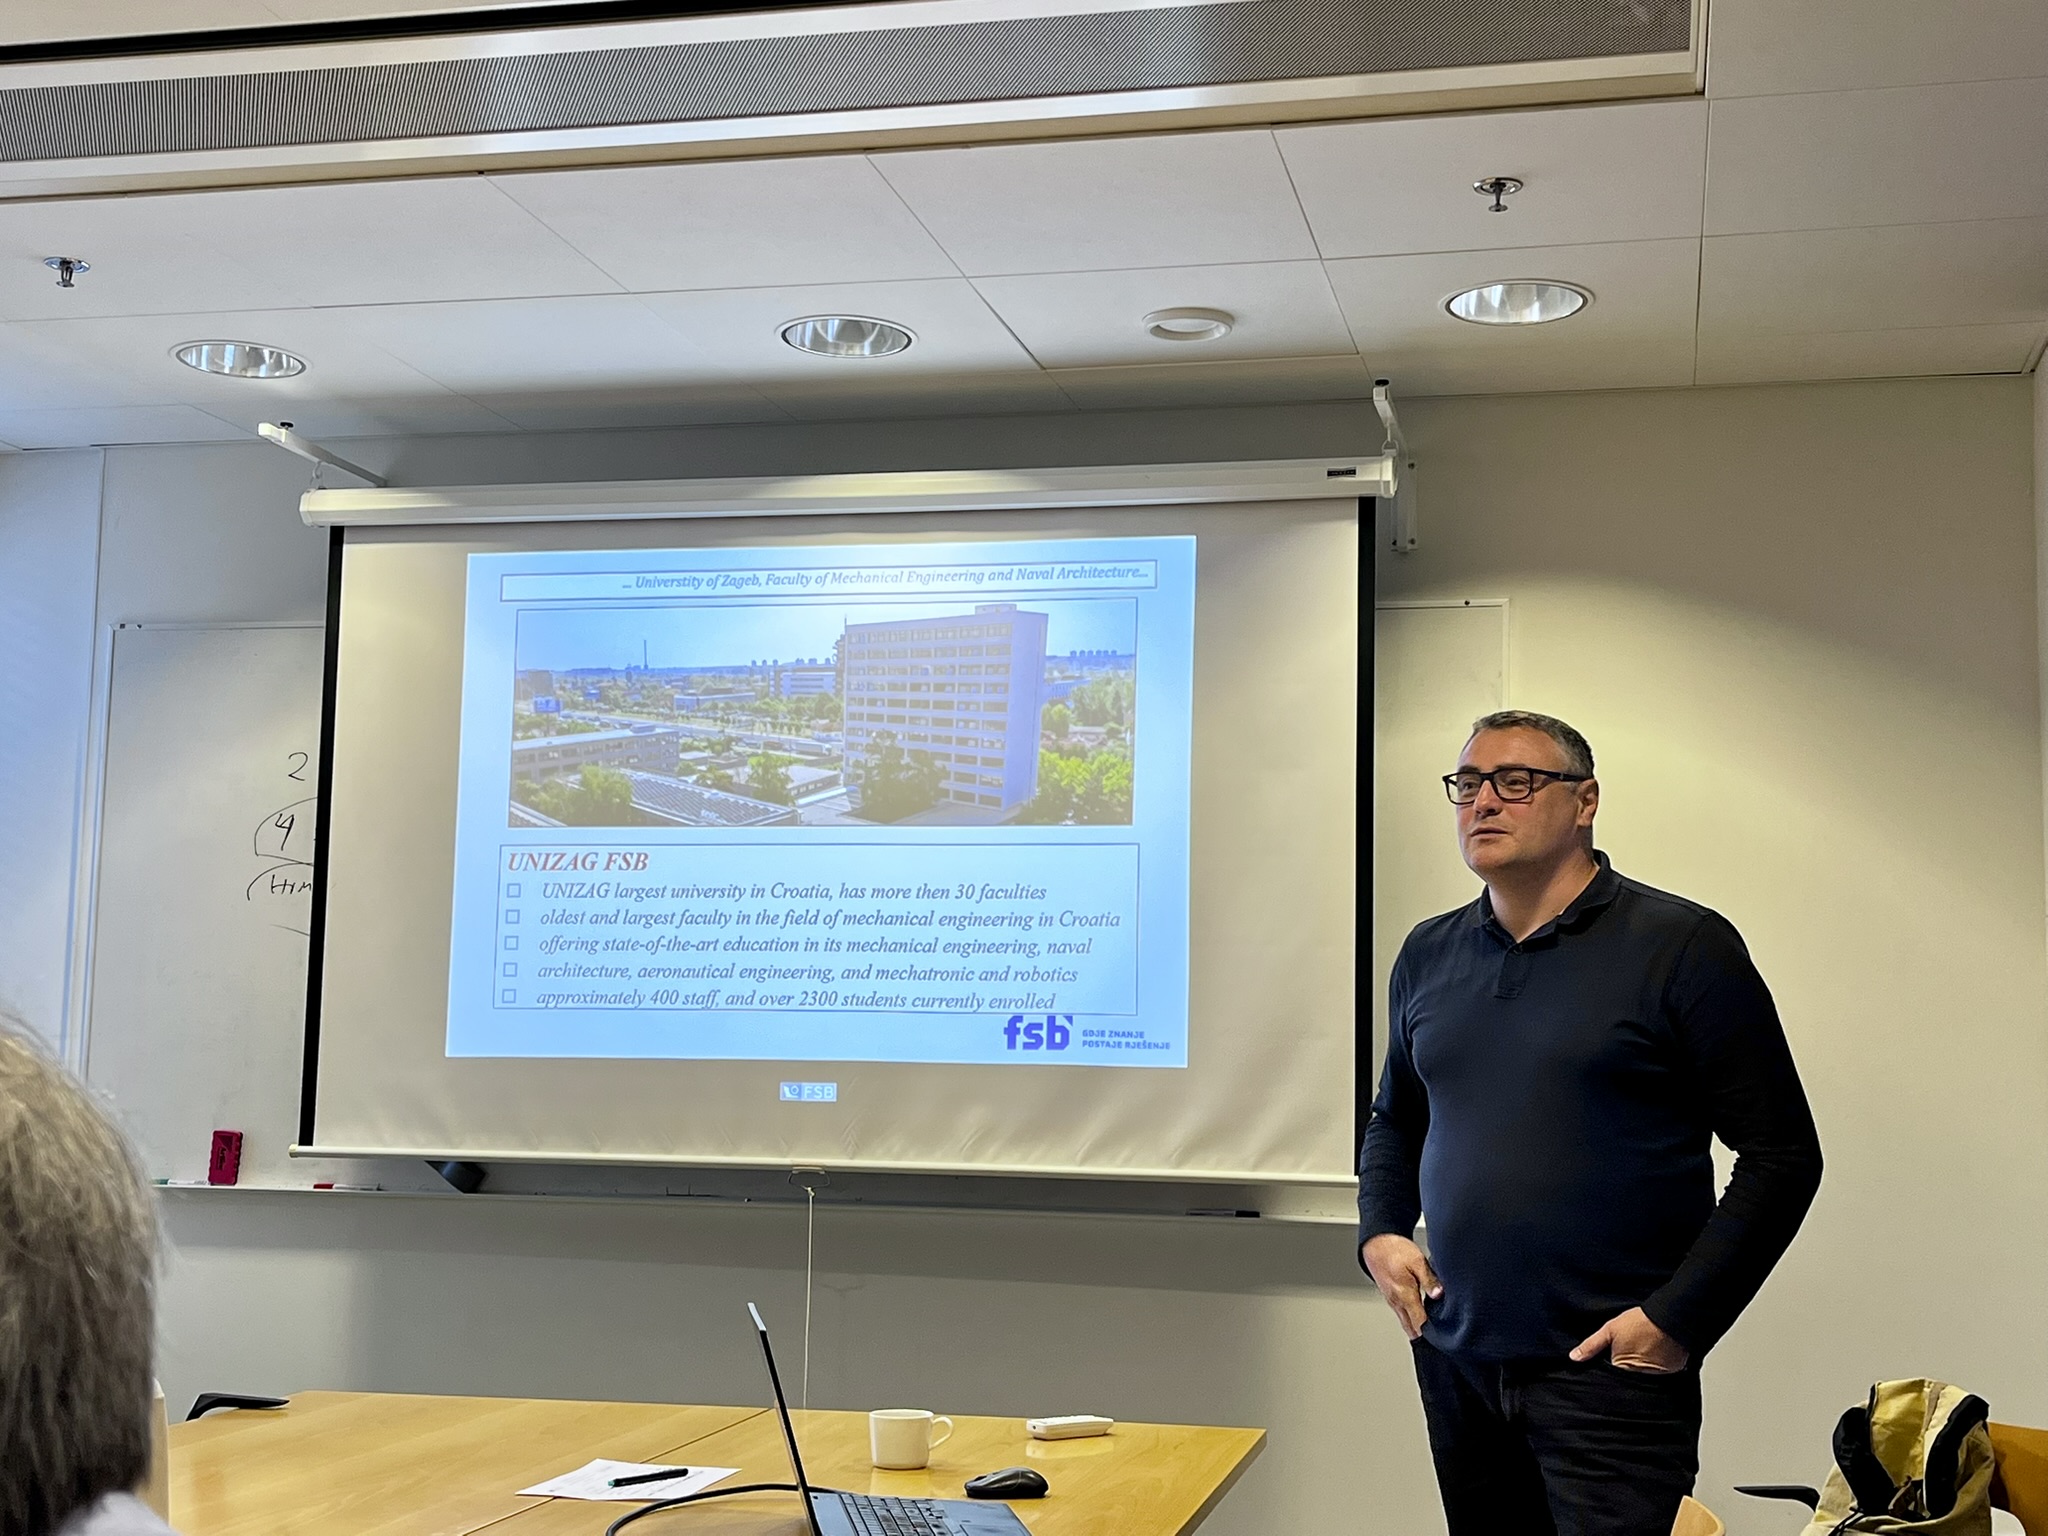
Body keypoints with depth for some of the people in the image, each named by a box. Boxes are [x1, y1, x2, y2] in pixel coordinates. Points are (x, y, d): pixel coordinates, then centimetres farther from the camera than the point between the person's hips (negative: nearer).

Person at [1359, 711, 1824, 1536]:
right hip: (1454, 1359, 5)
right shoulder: (1429, 956, 10)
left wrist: (1679, 1320, -13)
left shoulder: (1681, 947, -7)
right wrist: (1379, 1233, 6)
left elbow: (1782, 1155, -8)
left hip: (1610, 1376, -5)